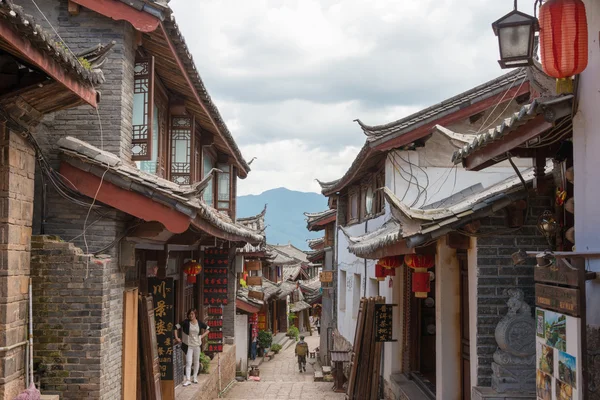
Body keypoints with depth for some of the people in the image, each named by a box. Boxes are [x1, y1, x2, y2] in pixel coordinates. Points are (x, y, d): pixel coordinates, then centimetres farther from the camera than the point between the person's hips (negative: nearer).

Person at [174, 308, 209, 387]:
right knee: (188, 362, -7)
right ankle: (188, 380, -9)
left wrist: (202, 336, 0)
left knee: (196, 362, 13)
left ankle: (195, 377, 28)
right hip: (188, 345, -2)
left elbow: (207, 329, 11)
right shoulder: (186, 322, -9)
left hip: (197, 345, 2)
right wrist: (176, 338, -9)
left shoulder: (199, 323, -3)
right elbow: (176, 327, -6)